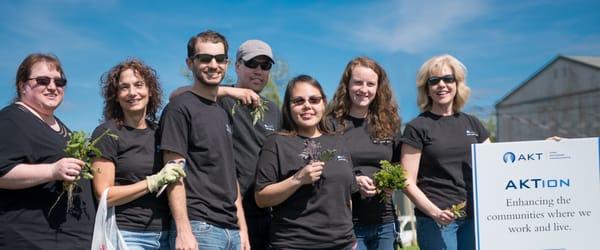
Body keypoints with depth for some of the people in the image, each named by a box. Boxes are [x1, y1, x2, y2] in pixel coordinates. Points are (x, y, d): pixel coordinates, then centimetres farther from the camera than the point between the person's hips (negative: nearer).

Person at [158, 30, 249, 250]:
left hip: (232, 231, 7)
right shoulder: (180, 107, -4)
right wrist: (183, 232, -18)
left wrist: (242, 229, 13)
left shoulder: (223, 114, 18)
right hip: (199, 228, -7)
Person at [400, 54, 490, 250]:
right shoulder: (417, 127, -2)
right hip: (436, 219, -4)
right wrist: (435, 212, -19)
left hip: (474, 216, 5)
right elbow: (408, 182, -6)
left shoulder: (472, 123, 13)